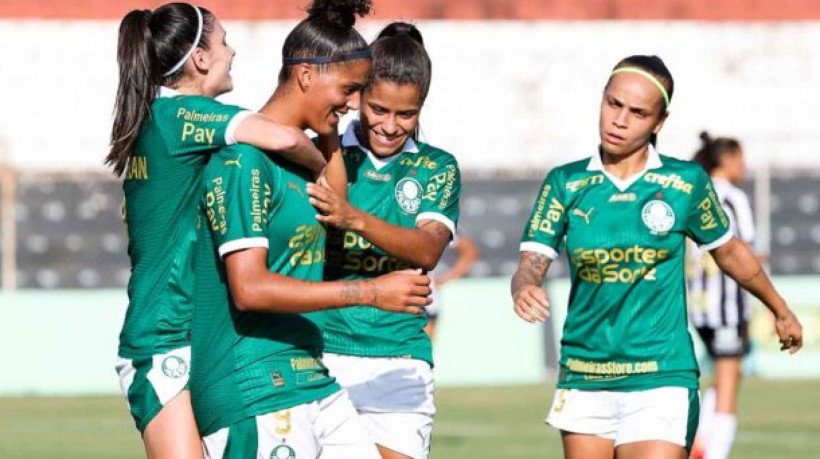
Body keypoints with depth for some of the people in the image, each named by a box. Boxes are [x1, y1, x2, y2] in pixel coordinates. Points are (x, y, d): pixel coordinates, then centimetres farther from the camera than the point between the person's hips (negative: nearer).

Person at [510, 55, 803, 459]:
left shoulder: (686, 183, -1)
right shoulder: (564, 183, 1)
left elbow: (729, 252, 14)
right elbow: (530, 265, -6)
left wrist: (781, 311, 27)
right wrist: (524, 289, -30)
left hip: (659, 384, -3)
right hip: (583, 382, 3)